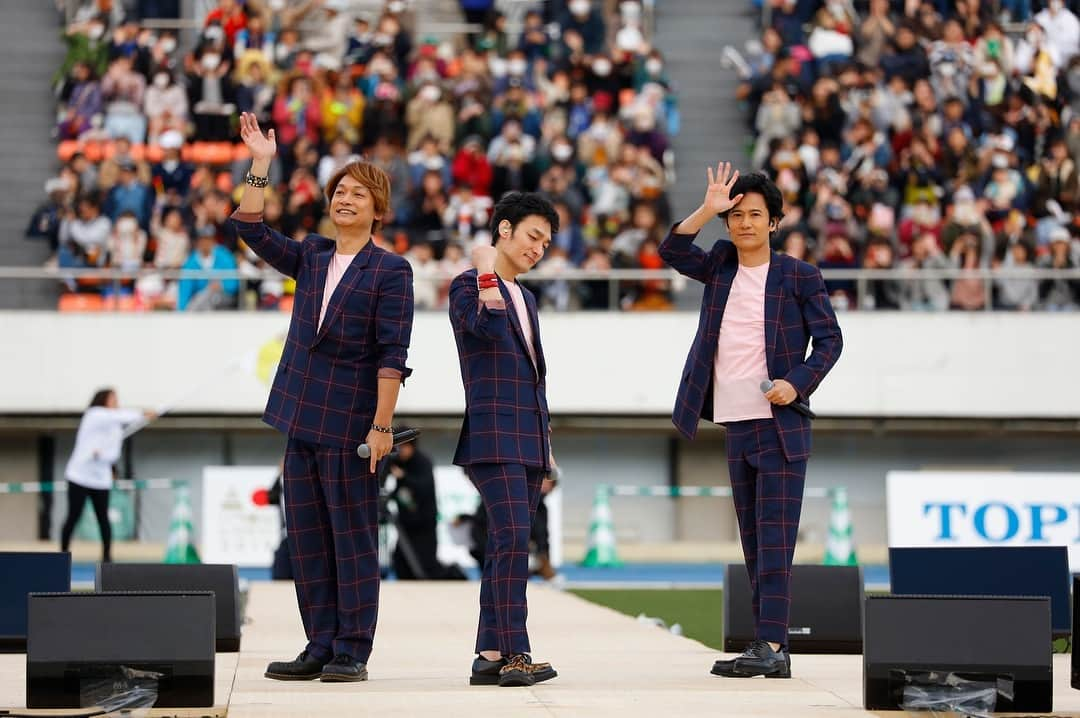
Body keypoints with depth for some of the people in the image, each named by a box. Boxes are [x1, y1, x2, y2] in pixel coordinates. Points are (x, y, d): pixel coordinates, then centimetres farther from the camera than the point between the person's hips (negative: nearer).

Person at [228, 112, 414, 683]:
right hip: (301, 418, 6)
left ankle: (352, 652, 1)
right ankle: (320, 646, 13)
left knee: (352, 536, -3)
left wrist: (382, 425, -16)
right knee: (306, 536, 7)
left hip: (350, 420, -6)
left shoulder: (390, 271, -3)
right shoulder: (310, 257, 14)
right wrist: (260, 167, 7)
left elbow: (392, 353, -9)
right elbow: (249, 229, 14)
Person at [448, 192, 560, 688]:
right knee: (512, 537, -18)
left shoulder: (525, 298, 24)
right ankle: (515, 655, -21)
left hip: (528, 439, 8)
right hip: (493, 435, -8)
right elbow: (489, 327, -23)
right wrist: (487, 271, -17)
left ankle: (490, 657, 5)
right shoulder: (468, 285, -1)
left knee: (506, 546, 5)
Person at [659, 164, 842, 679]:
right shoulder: (721, 264, 11)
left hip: (780, 427, -6)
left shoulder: (798, 276, -2)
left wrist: (798, 383, -16)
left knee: (774, 540, -11)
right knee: (753, 545, 7)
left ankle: (769, 646, -16)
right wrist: (707, 210, -12)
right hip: (737, 427, 6)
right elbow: (671, 252, -1)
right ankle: (773, 651, 10)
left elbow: (830, 338, -2)